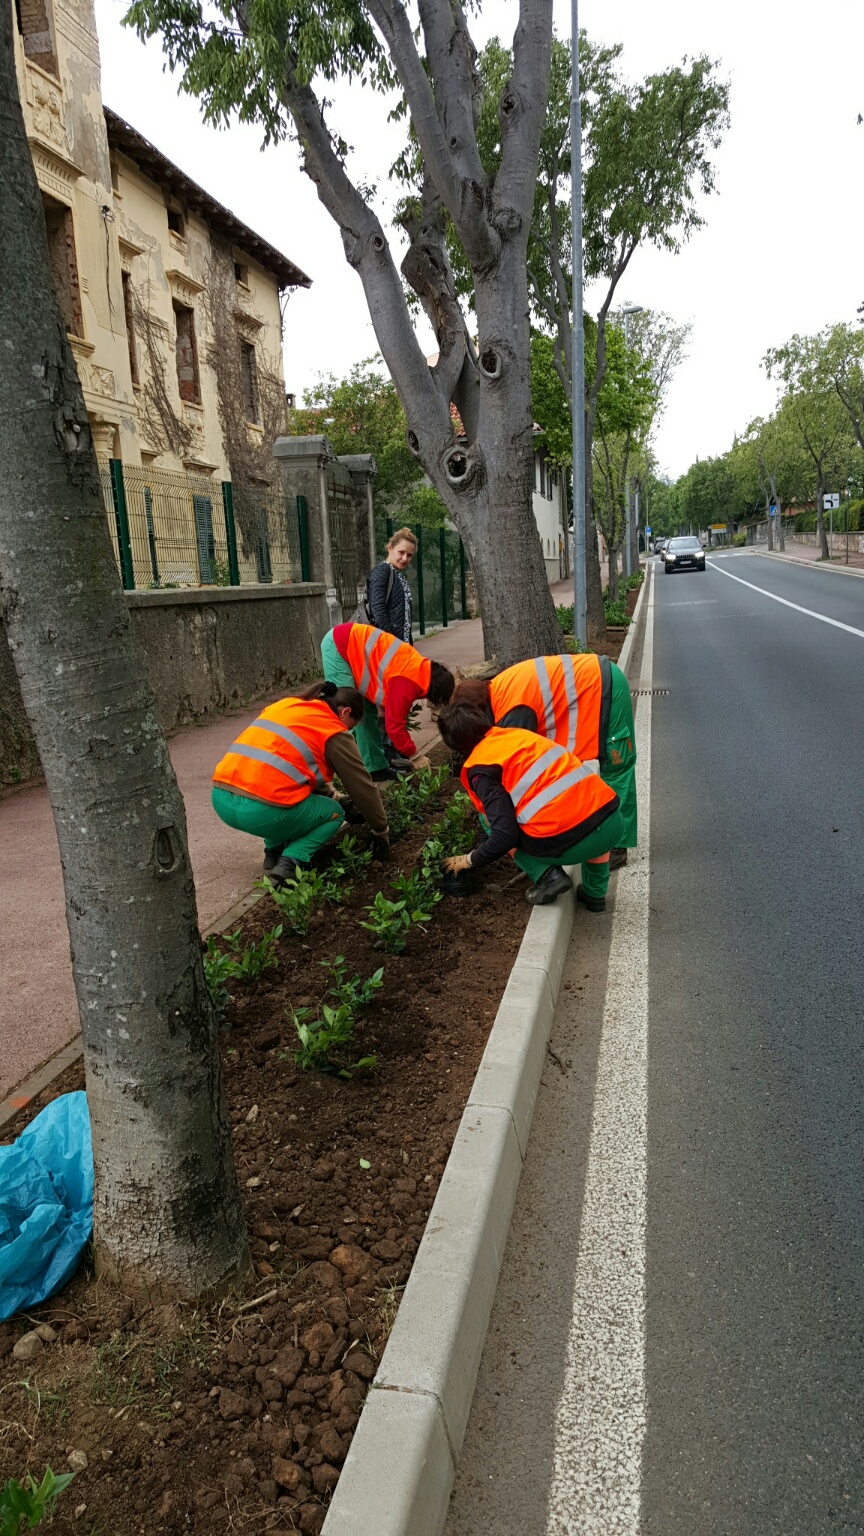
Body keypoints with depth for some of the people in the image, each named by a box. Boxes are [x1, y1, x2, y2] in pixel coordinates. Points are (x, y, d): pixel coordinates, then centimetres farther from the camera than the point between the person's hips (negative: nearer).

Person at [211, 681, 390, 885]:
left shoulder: (284, 705, 24)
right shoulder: (334, 733, 5)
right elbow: (362, 788, 13)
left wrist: (329, 794, 42)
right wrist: (380, 831, 26)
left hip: (221, 798, 7)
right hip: (262, 810, -7)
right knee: (334, 812, 19)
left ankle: (273, 854, 20)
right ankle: (289, 864, -3)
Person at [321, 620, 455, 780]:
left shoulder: (420, 668, 2)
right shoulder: (407, 683, -26)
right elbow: (395, 724, -20)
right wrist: (415, 757, -9)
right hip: (337, 646, -9)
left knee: (368, 711, 10)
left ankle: (377, 766, 14)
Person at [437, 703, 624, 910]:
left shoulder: (480, 769, 0)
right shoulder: (517, 733, 22)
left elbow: (505, 836, -7)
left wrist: (469, 860, 12)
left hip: (570, 841, -6)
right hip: (613, 820, 6)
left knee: (490, 823, 17)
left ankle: (547, 876, 7)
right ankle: (595, 892, 36)